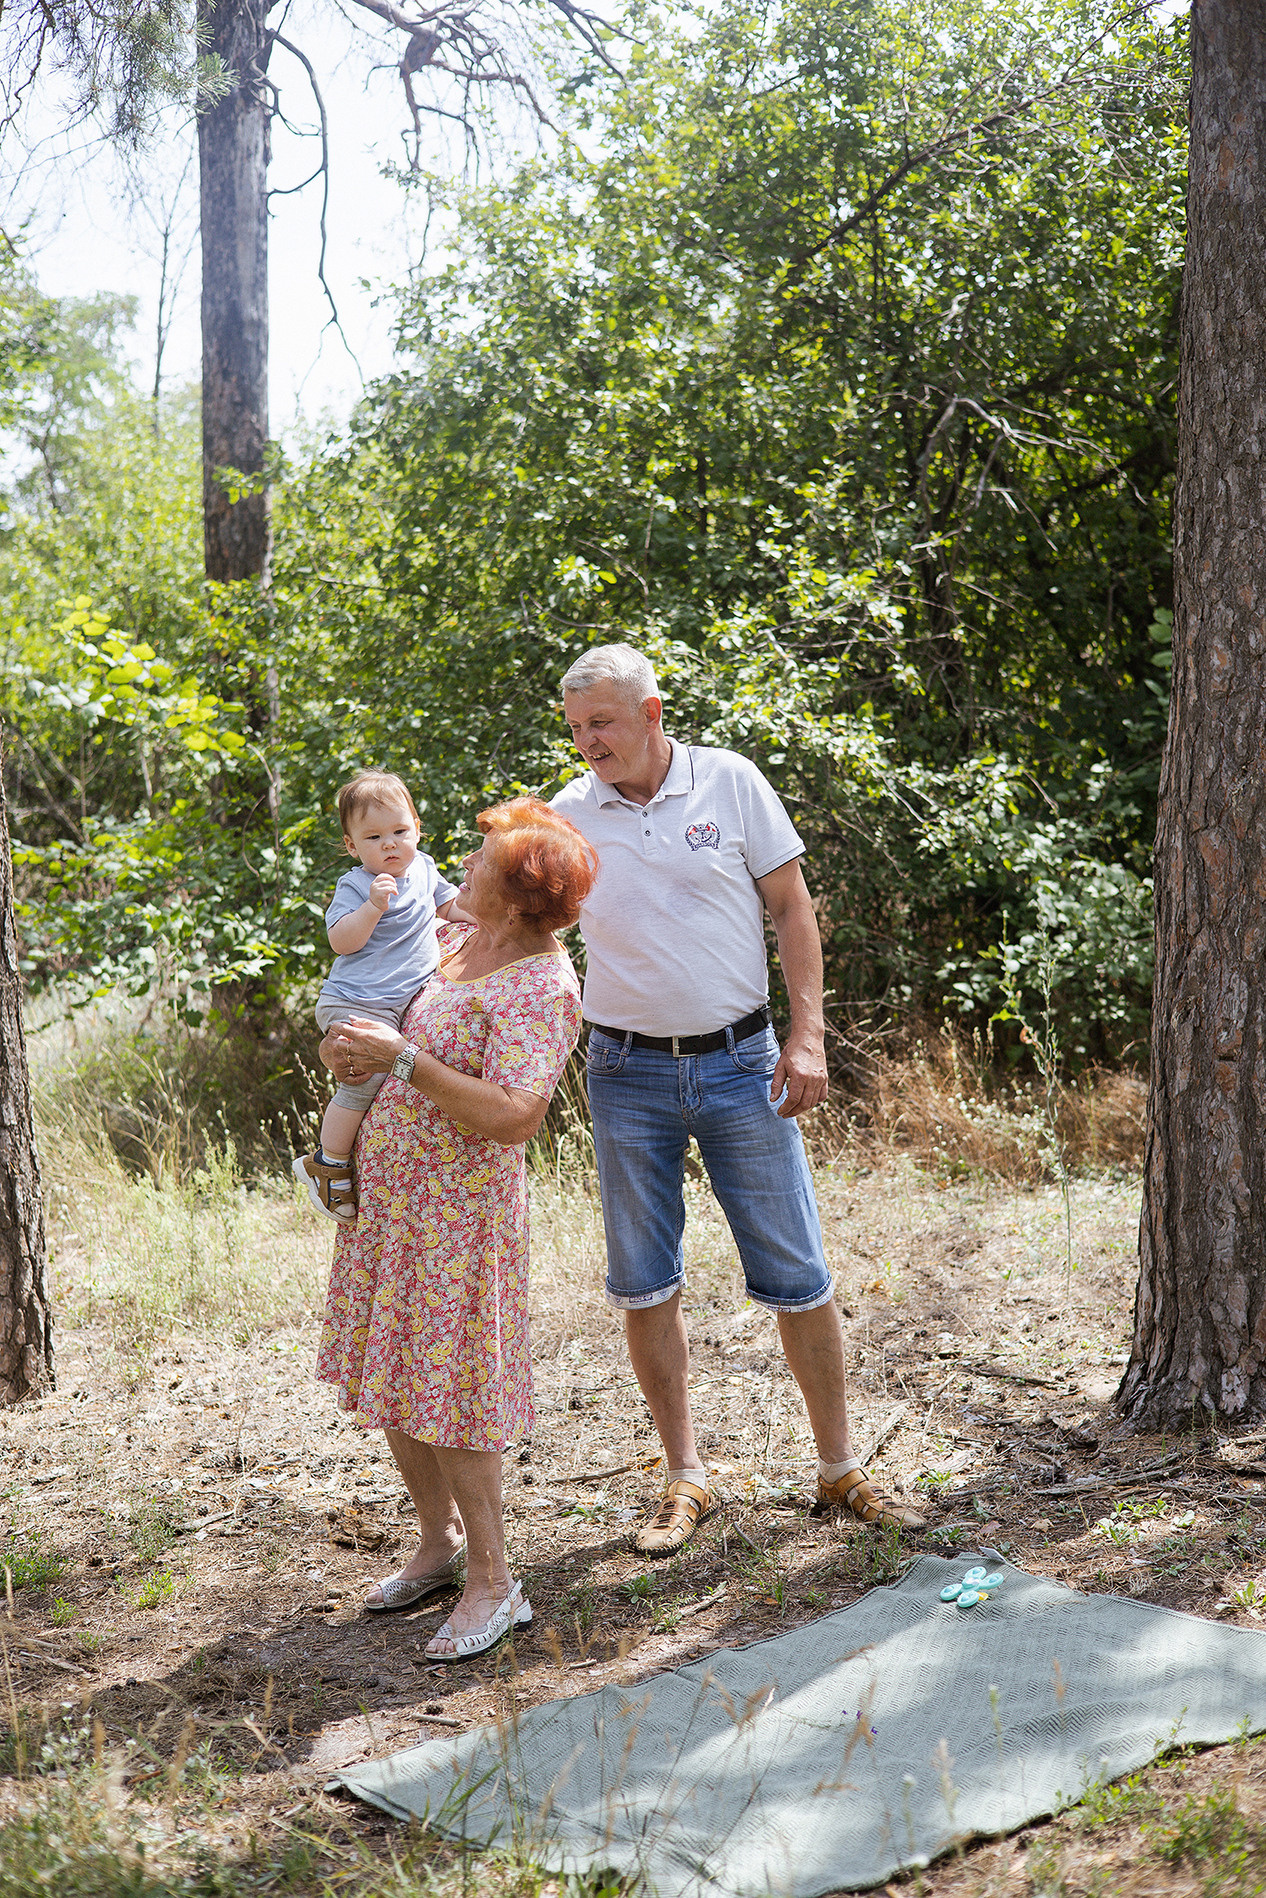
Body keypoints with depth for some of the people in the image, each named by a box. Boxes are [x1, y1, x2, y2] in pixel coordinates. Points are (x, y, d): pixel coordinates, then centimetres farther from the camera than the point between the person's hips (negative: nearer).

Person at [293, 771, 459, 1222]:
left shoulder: (423, 868, 11)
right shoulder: (354, 887, -10)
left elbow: (449, 904, 28)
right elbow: (341, 941, -21)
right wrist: (373, 906, -32)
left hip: (405, 1003, 8)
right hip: (357, 1004, -8)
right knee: (366, 1076, -19)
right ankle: (327, 1164, -3)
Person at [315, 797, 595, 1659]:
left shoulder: (541, 989, -20)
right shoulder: (455, 937, 7)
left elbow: (511, 1116, -29)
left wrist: (402, 1058, -27)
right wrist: (352, 1052, 5)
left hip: (459, 1207, -9)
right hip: (386, 1196, 9)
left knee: (447, 1391, -2)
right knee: (393, 1381, 16)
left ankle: (494, 1584, 12)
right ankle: (440, 1544, 33)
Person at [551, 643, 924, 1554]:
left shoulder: (731, 781, -3)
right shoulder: (570, 815, 2)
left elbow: (791, 906, 0)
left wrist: (808, 1035, -7)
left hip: (740, 1065, -2)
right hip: (629, 1075, 2)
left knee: (797, 1275, 2)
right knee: (645, 1284, 6)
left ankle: (842, 1470, 16)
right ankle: (686, 1479, 20)